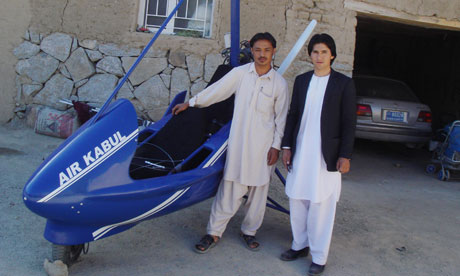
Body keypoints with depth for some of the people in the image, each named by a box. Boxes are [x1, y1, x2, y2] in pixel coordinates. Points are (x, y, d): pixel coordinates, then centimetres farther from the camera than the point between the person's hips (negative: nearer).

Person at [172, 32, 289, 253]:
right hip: (239, 140, 0)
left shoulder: (279, 83, 1)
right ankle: (214, 232, 10)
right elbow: (216, 90, 9)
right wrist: (190, 103, 12)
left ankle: (249, 231, 26)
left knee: (258, 189, 8)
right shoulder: (240, 73, 1)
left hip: (263, 144, 1)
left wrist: (276, 146, 0)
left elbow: (281, 118, 4)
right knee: (230, 187, 0)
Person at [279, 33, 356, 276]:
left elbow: (349, 123, -3)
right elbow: (292, 115, 11)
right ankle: (300, 245, 30)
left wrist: (345, 155, -8)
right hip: (300, 153, 5)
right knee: (296, 201, 12)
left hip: (326, 155, -4)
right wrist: (286, 146, 6)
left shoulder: (344, 83, -2)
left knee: (321, 206, 0)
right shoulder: (301, 80, 9)